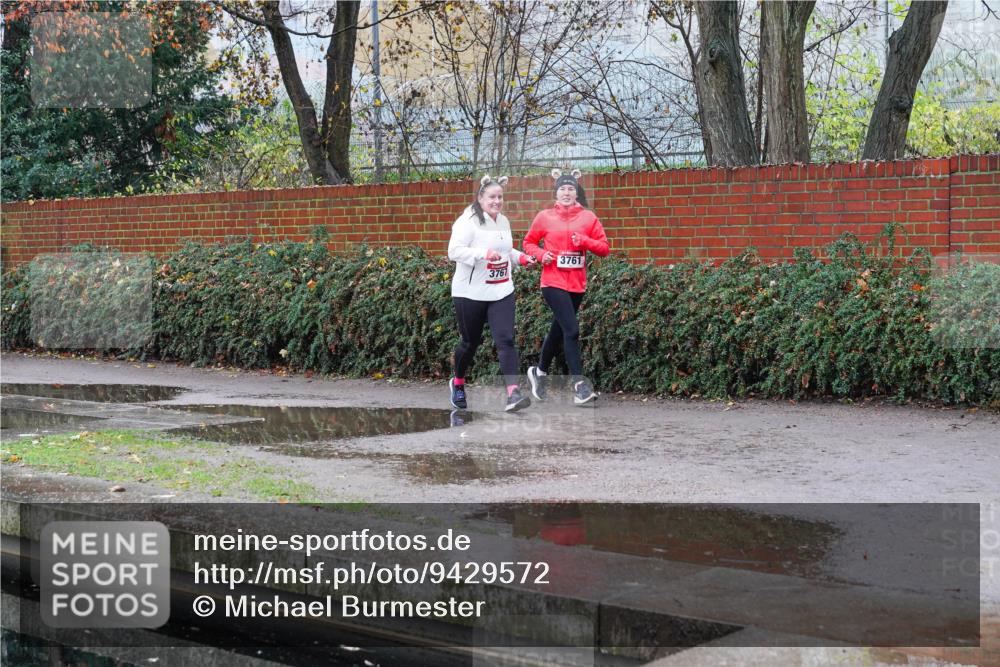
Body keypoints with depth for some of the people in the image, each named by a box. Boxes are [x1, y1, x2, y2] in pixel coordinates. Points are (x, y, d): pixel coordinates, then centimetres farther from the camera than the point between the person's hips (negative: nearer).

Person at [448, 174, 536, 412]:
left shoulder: (504, 221, 11)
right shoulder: (468, 221, -10)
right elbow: (454, 251, -20)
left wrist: (520, 257, 6)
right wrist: (484, 253, -31)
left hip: (501, 292, 5)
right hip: (471, 293, -4)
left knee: (506, 340, -11)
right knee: (471, 341, 9)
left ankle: (513, 394, -19)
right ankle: (458, 383, 36)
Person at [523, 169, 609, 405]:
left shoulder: (588, 217, 3)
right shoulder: (545, 217, 0)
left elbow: (604, 248, 3)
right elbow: (529, 242, 11)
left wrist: (585, 240, -15)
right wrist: (540, 254, -9)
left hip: (577, 284, 4)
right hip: (553, 282, -3)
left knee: (558, 331, 15)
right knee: (572, 330, -16)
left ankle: (539, 372, 38)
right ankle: (579, 385, -15)